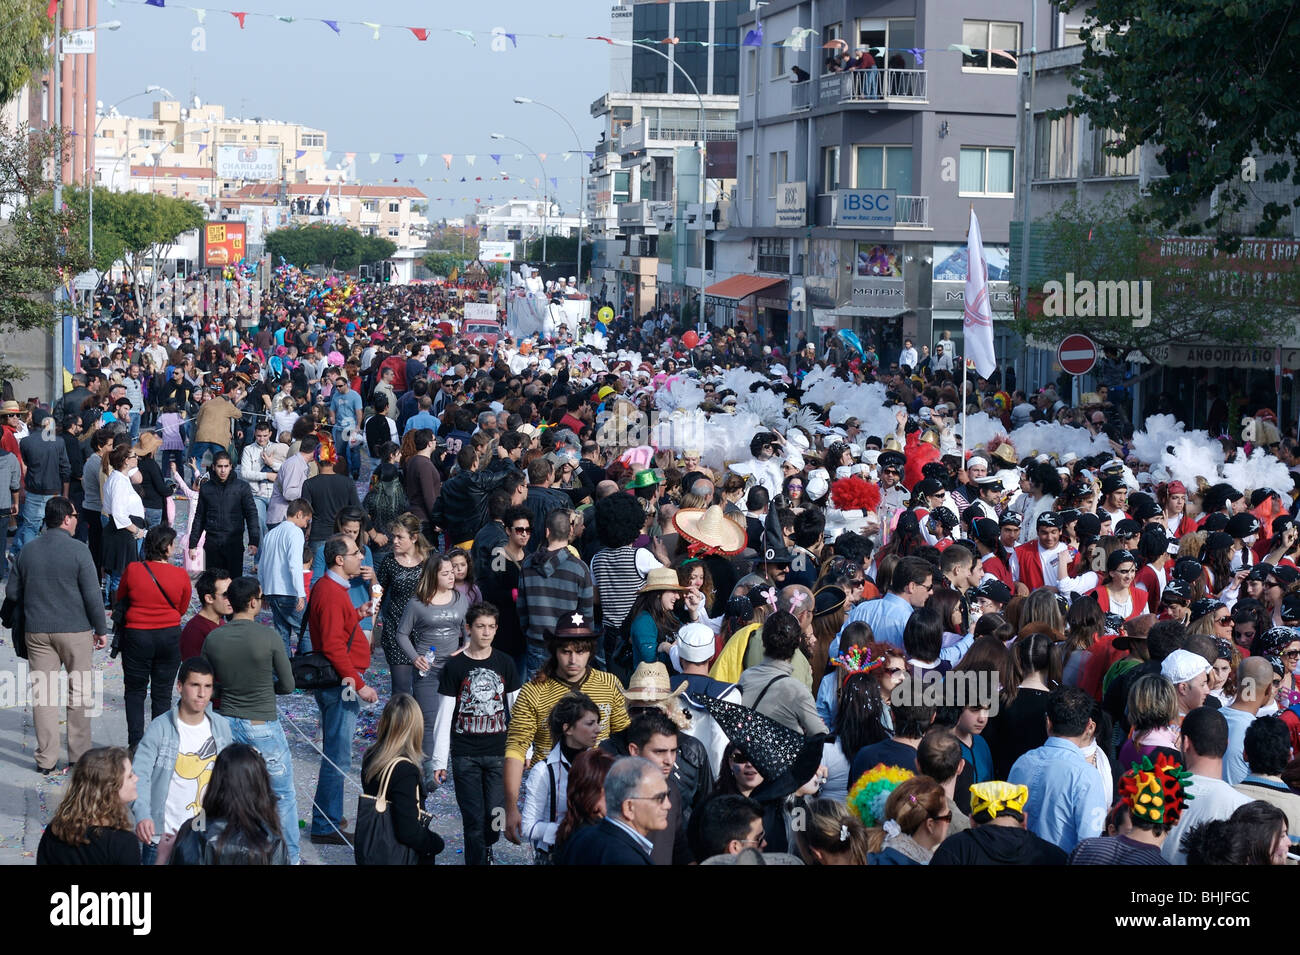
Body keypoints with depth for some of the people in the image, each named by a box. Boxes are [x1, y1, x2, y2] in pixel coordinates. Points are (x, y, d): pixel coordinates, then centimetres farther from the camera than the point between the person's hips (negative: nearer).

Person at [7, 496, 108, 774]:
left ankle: (46, 758, 7)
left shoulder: (27, 550, 3)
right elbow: (93, 595, -11)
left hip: (37, 631, 4)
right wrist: (101, 629, -1)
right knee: (80, 691, 7)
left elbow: (12, 592, 9)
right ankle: (79, 755, 10)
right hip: (75, 631, -4)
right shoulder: (78, 550, -11)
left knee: (42, 692, 6)